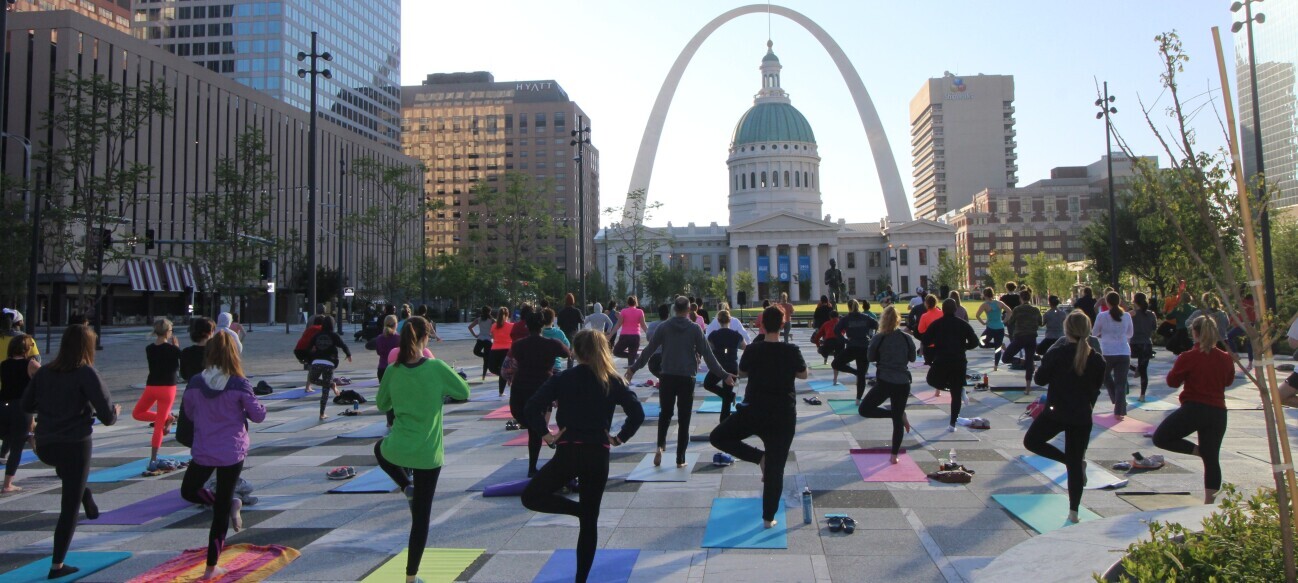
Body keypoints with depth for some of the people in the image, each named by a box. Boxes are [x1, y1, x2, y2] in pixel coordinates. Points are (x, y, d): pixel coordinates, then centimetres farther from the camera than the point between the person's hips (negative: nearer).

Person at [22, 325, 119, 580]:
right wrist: (116, 410, 7)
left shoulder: (44, 372, 1)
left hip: (44, 446, 5)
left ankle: (89, 502, 41)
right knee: (69, 508, 6)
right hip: (75, 446, -5)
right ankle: (57, 566, 11)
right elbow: (107, 417, -15)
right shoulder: (86, 373, -14)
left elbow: (27, 406, 13)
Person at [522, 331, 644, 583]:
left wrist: (545, 434, 1)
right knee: (590, 521, 13)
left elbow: (531, 409, -9)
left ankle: (578, 508, -4)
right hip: (598, 455, 3)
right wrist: (620, 437, 6)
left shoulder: (562, 379, -1)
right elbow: (637, 413, -5)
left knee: (530, 497, 14)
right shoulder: (613, 381, 2)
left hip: (568, 452, -3)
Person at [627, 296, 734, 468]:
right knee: (683, 419, 7)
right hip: (687, 378, -1)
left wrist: (633, 368, 11)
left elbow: (648, 350, 1)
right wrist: (724, 375, 1)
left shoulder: (664, 327, 1)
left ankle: (660, 446, 0)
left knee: (665, 413, 20)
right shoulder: (695, 329, -2)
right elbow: (707, 355, -4)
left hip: (667, 377, 1)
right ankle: (680, 459, 8)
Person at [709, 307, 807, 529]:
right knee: (775, 469, 7)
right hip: (783, 416, 1)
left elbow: (742, 372, 11)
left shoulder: (752, 350, -7)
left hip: (753, 412, -1)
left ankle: (759, 457, 6)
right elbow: (803, 374, 9)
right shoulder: (792, 351, -7)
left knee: (717, 437, 17)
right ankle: (768, 518, 11)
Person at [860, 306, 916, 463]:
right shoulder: (907, 338, 1)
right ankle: (894, 455, 15)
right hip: (903, 383, 4)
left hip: (884, 382, -4)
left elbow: (870, 358, 5)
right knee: (897, 420, 12)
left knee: (864, 410, 6)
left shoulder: (878, 338, -7)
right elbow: (912, 358, 14)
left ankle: (899, 415, -5)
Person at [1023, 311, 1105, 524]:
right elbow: (1096, 388, 11)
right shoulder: (1096, 359, -1)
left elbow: (1039, 379, -6)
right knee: (1075, 462, 10)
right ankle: (1074, 512, 12)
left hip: (1056, 411, -4)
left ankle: (1075, 462, 0)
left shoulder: (1056, 353, -13)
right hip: (1082, 416, 4)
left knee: (1031, 441, 15)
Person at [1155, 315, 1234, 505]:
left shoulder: (1188, 357, -10)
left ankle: (1196, 450, -6)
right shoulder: (1226, 358, 3)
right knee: (1212, 459, 10)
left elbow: (1172, 381, 1)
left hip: (1193, 409, -5)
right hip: (1218, 412, 5)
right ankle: (1209, 501, 13)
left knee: (1160, 438, 9)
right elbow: (1228, 381, 20)